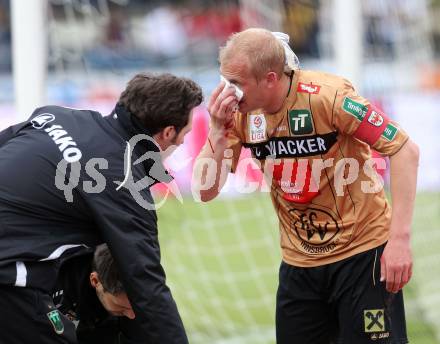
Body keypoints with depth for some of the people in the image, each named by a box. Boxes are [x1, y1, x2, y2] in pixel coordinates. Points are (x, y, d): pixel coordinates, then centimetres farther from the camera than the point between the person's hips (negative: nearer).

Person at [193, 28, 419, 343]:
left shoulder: (326, 95, -21)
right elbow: (206, 191, -2)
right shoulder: (239, 112, -5)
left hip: (362, 252, -5)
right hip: (299, 261, 5)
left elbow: (405, 150, -18)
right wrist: (217, 131, -18)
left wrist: (399, 239, -21)